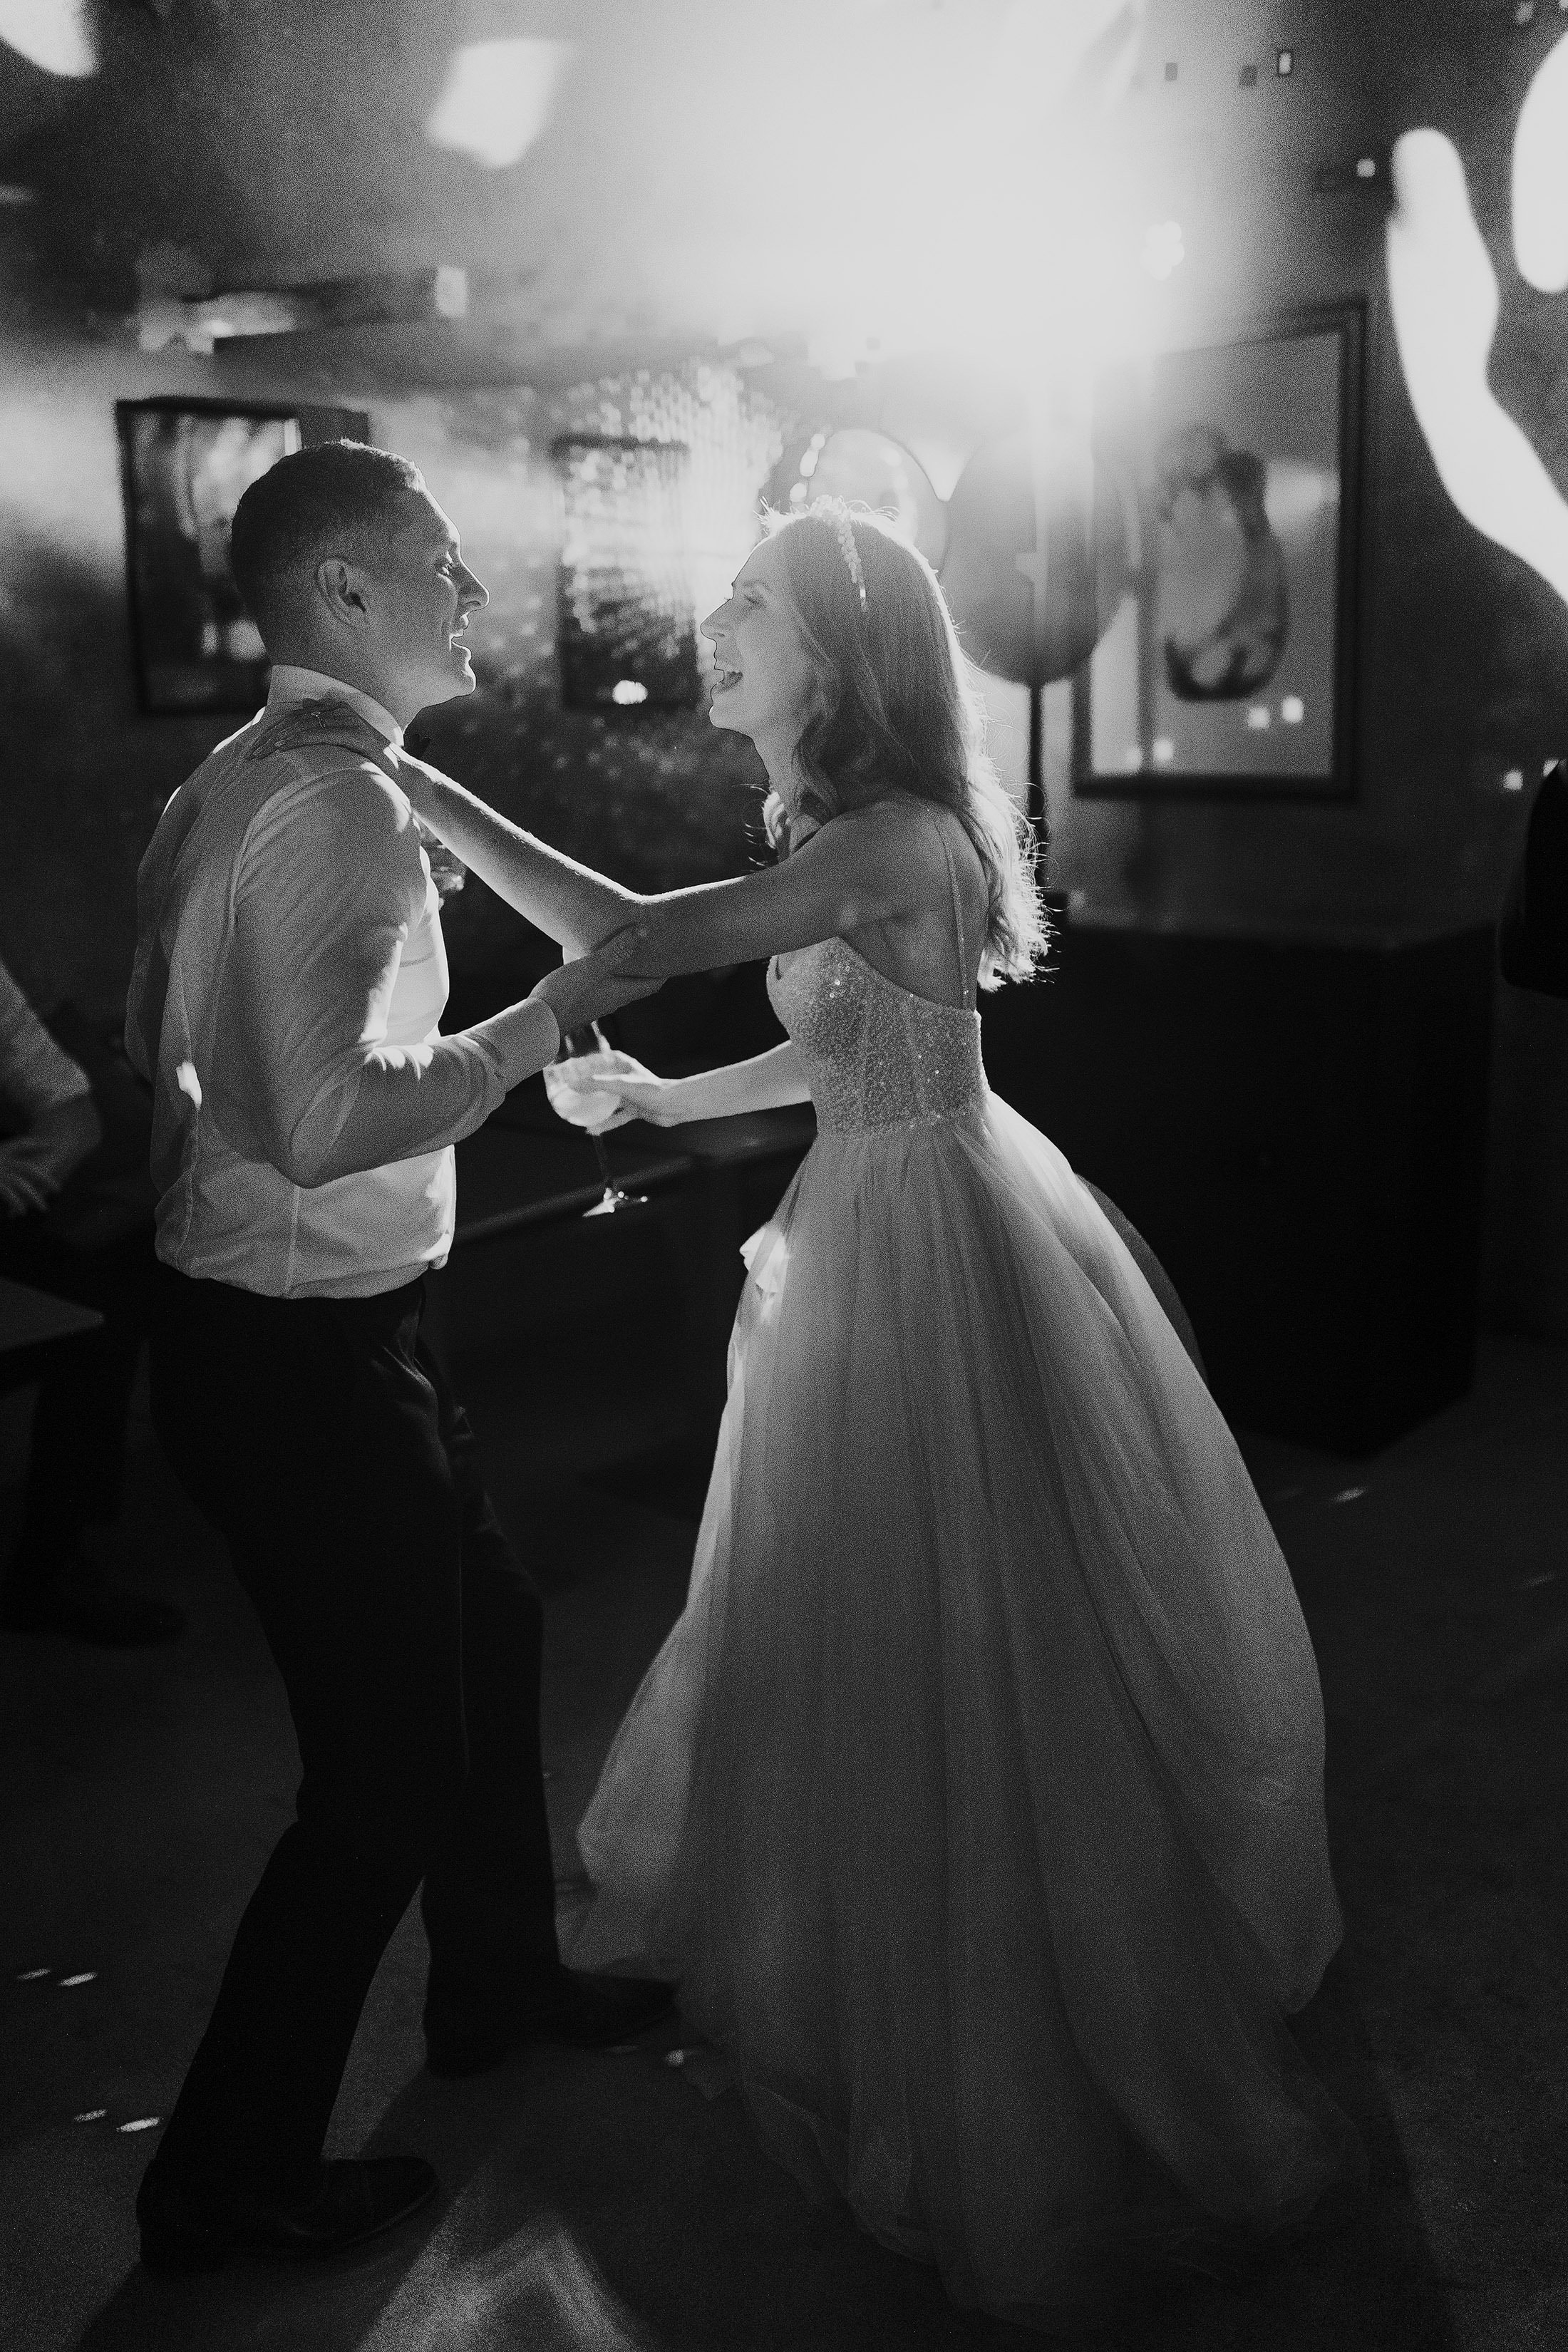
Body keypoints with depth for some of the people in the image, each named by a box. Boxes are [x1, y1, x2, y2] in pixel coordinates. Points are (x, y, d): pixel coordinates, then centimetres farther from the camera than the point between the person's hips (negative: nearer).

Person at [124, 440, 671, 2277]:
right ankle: (231, 2175, 26)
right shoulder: (341, 803, -22)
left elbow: (158, 1033, 17)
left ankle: (496, 1982, 47)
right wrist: (535, 1024, -19)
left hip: (246, 1318, 10)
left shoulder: (234, 781, 9)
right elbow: (330, 1125, -32)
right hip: (302, 1358, -10)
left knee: (481, 1628, 25)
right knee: (386, 1763, 5)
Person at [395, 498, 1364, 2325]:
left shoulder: (897, 837, -23)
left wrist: (418, 789, -26)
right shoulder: (841, 837, 7)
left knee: (959, 1637, 4)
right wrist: (663, 1101, 13)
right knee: (869, 1614, 22)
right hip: (872, 1229, 9)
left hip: (931, 1247, -9)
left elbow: (630, 938, -32)